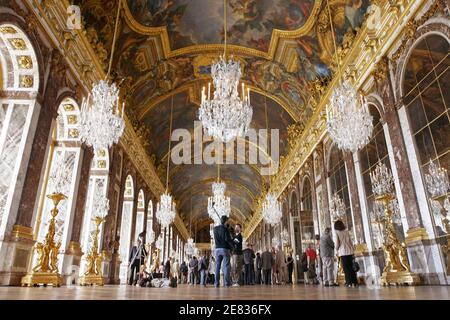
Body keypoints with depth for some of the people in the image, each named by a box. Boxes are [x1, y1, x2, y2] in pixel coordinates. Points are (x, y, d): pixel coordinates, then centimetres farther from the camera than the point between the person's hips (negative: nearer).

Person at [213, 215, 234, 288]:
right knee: (226, 266, -1)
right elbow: (227, 239, -14)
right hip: (225, 249, -5)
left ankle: (216, 283, 3)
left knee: (217, 266, 6)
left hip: (218, 249, 5)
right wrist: (232, 245, 0)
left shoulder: (215, 228, 9)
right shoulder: (225, 228, -9)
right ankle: (227, 282, -5)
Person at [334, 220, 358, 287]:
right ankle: (355, 282, 12)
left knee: (346, 268, 3)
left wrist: (337, 250, 10)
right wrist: (353, 250, 15)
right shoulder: (346, 231, 5)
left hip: (342, 252, -4)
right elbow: (351, 242, 7)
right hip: (349, 251, 4)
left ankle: (350, 282, 2)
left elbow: (337, 244, -8)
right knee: (351, 267, 13)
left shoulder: (337, 232, -6)